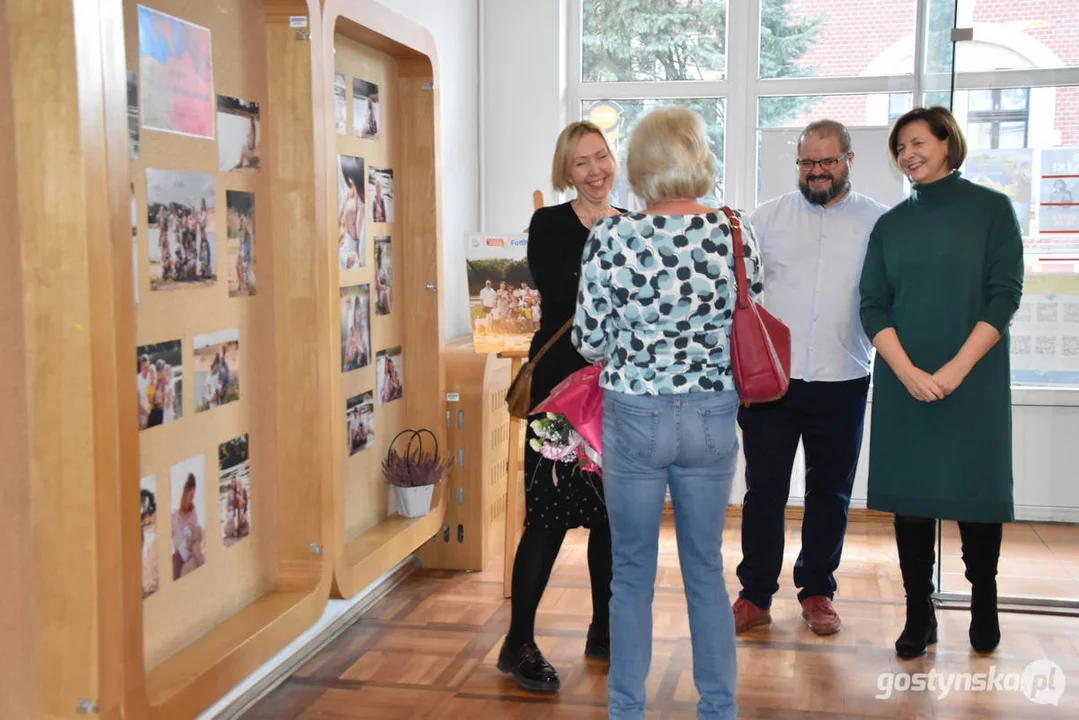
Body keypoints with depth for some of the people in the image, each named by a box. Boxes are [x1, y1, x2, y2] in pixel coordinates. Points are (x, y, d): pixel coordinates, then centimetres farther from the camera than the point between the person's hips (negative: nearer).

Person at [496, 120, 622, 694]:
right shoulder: (549, 225, -2)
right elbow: (561, 300, -15)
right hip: (562, 381, -5)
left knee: (611, 512, 11)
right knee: (551, 513, -5)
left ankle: (603, 631, 26)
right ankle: (518, 644, 6)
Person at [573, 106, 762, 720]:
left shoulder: (612, 238, -13)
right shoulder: (735, 233, -5)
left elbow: (590, 342, -8)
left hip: (635, 417, -2)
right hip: (714, 418, 3)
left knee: (633, 573, 12)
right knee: (707, 569, 17)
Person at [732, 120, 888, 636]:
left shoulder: (877, 222, 4)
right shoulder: (768, 217, 6)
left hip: (842, 382, 0)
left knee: (830, 492, 12)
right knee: (764, 490, 4)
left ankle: (817, 592, 27)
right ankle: (755, 596, 16)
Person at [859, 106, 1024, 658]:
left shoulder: (991, 209, 2)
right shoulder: (891, 224, 9)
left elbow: (1005, 295, -5)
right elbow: (873, 307, 3)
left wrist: (956, 369, -14)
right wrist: (908, 372, -12)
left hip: (975, 381, -2)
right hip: (903, 383, 2)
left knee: (976, 494, 4)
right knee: (910, 496, 5)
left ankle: (983, 606, 25)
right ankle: (918, 615, 16)